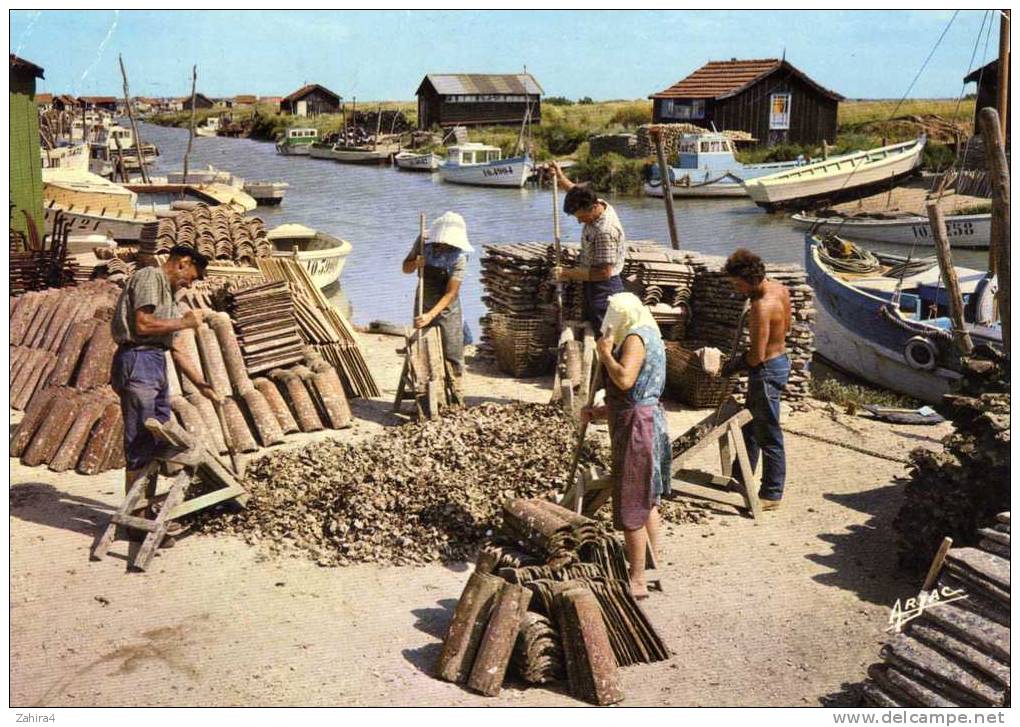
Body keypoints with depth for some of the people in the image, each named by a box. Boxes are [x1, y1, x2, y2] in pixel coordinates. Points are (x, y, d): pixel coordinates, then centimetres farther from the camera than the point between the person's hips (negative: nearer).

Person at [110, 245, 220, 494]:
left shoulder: (168, 295, 24)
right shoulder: (149, 277, -4)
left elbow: (176, 349, 24)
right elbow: (142, 324, -18)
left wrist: (200, 383, 20)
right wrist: (185, 322, -6)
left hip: (157, 365, 10)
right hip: (138, 360, -10)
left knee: (160, 440, 14)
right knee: (140, 442, -6)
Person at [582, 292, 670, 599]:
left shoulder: (635, 338, -14)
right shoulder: (648, 336, 16)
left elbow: (625, 380, -31)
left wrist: (605, 352, -16)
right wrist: (602, 411, 19)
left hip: (636, 426, -11)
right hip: (650, 421, 11)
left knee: (630, 507, -4)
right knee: (647, 501, 20)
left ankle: (637, 581, 3)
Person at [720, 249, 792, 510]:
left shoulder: (762, 306, -28)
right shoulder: (780, 288, 0)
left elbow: (757, 356, -26)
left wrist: (737, 363, -6)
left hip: (767, 371, -10)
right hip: (780, 358, 10)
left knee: (768, 435, 2)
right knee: (749, 424, 24)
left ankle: (772, 494, 14)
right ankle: (741, 477, 39)